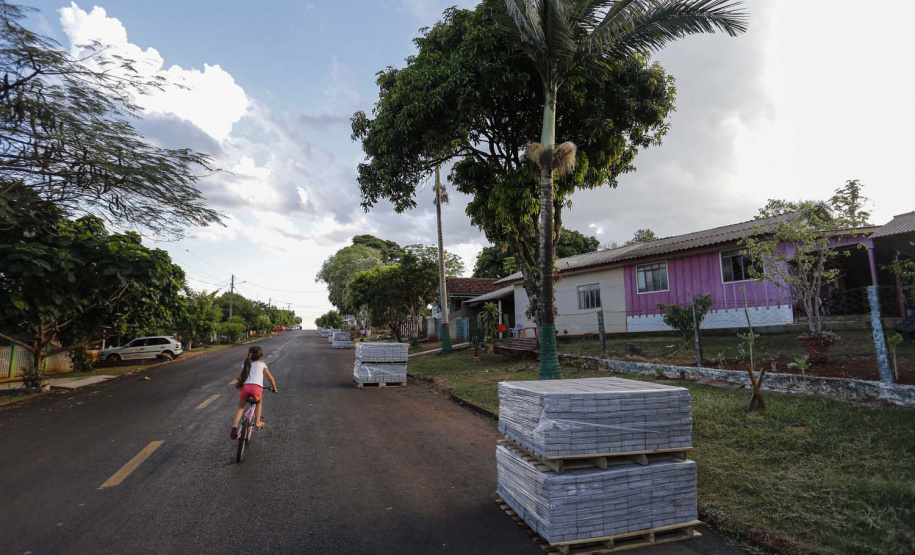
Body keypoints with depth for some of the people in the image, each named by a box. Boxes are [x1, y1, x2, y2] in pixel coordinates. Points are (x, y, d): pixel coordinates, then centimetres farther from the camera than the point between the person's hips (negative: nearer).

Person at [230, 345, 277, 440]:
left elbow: (239, 378, 25)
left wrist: (238, 383, 48)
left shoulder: (246, 364, 26)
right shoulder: (262, 364, 22)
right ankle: (257, 423, 23)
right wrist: (274, 388, 38)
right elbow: (270, 378, 24)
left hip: (245, 386, 2)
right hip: (257, 387, -1)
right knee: (259, 402, 29)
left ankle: (235, 426, 2)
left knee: (241, 407, 22)